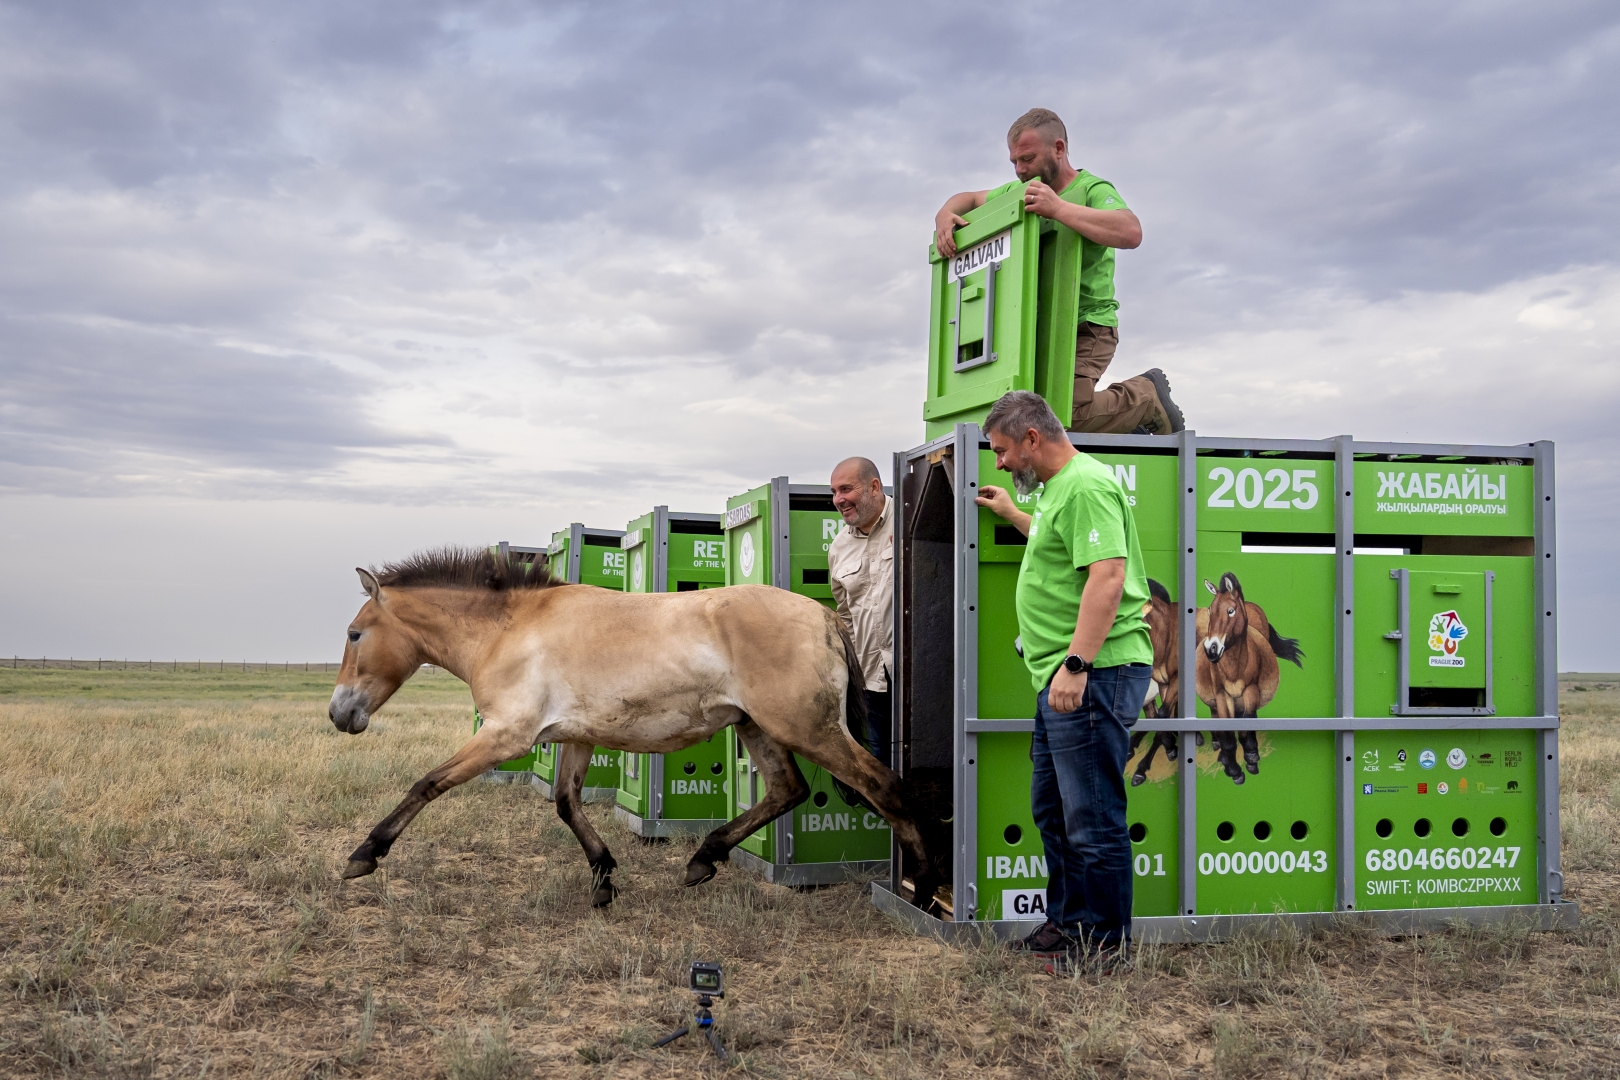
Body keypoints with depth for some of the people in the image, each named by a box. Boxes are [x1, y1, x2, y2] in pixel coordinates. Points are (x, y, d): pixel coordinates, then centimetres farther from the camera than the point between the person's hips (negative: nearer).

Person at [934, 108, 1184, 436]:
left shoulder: (1092, 190, -8)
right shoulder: (1020, 192, 16)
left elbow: (1131, 232, -28)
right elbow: (969, 199, 29)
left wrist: (1058, 208, -31)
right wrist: (944, 216, 5)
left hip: (1086, 328, -8)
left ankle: (1146, 397, 2)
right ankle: (1123, 420, 12)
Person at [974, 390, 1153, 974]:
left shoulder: (1086, 485, -15)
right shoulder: (1060, 487, 19)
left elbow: (1107, 575, -25)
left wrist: (1076, 664, -28)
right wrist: (1013, 514, 41)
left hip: (1094, 676, -11)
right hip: (1062, 680, 11)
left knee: (1092, 817, -4)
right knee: (1055, 811, 18)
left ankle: (1104, 942, 6)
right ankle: (1066, 924, 29)